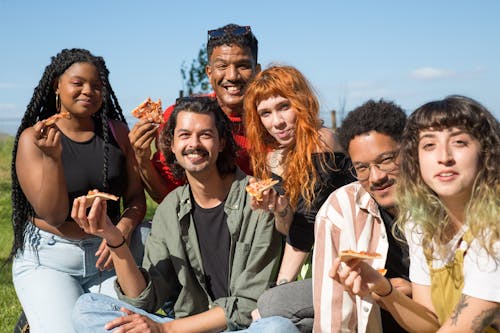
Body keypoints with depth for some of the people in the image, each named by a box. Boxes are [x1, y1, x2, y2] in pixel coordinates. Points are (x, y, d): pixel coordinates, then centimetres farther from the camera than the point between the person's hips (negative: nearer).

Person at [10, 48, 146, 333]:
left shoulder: (117, 132, 2)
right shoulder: (33, 138, -7)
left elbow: (136, 197, 2)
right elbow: (53, 216, -13)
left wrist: (123, 231, -19)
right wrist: (52, 156, -27)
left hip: (105, 254, 3)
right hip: (47, 259, -2)